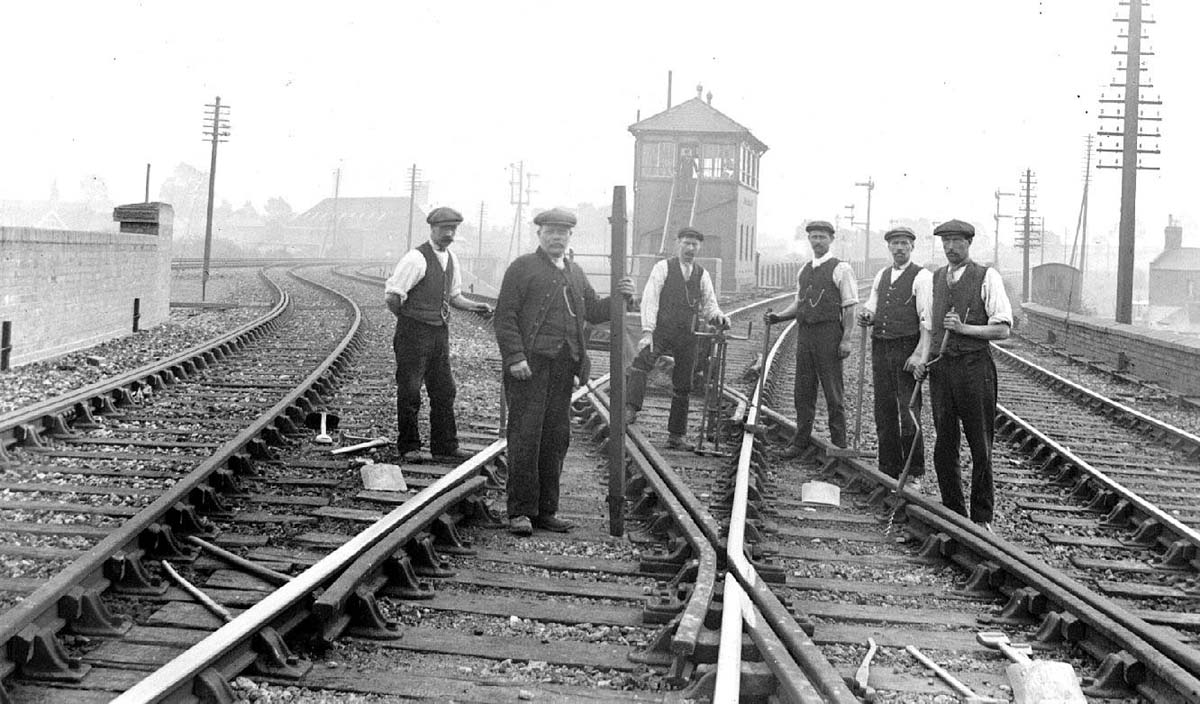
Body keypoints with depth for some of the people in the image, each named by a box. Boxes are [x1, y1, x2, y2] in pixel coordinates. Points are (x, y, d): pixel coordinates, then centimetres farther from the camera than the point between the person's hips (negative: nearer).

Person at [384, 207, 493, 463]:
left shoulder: (451, 259, 10)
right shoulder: (416, 258, -15)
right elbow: (392, 296, -16)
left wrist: (474, 306, 4)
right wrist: (408, 320, -4)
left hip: (440, 333, 8)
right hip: (414, 333, -8)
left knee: (444, 390, 10)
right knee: (409, 392, 1)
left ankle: (445, 446, 19)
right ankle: (408, 447, 12)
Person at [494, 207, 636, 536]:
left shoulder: (575, 272, 22)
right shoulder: (522, 267, 1)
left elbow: (593, 311, 17)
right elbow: (505, 317, -5)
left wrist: (620, 297, -1)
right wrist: (514, 357, -16)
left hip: (564, 363, 6)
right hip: (530, 363, -6)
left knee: (556, 436, 7)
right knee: (525, 435, -6)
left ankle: (547, 510, 15)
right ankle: (520, 512, -1)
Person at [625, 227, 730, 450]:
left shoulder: (702, 275, 13)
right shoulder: (663, 268, 2)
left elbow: (709, 306, 15)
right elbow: (650, 299, -6)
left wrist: (717, 315, -10)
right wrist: (647, 331, -17)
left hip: (687, 335, 4)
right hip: (662, 329, -4)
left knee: (683, 387, 5)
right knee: (641, 361, -31)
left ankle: (676, 436, 14)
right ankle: (631, 409, -35)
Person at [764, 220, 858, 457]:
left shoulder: (841, 269, -4)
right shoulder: (804, 271, 15)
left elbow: (850, 308, -7)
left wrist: (846, 339, -14)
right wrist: (778, 317, 5)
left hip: (829, 333, -6)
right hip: (804, 332, 6)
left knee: (833, 391, 0)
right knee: (803, 390, 10)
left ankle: (839, 444, 9)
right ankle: (801, 440, 19)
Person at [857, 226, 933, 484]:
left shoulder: (922, 277, -6)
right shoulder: (881, 275, 16)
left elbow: (927, 320, -13)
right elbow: (872, 304, 23)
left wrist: (921, 354, -23)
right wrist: (867, 315, -2)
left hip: (907, 348, -6)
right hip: (880, 347, 6)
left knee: (909, 412, -5)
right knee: (884, 411, 9)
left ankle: (914, 472, 7)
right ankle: (889, 470, 18)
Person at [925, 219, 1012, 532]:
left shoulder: (987, 277, -3)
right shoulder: (935, 278, 13)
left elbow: (1002, 329, -8)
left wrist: (964, 328, -17)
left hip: (974, 366, -4)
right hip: (941, 366, 5)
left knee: (981, 447, 2)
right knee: (944, 445, 7)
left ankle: (982, 516, 12)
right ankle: (952, 512, 19)